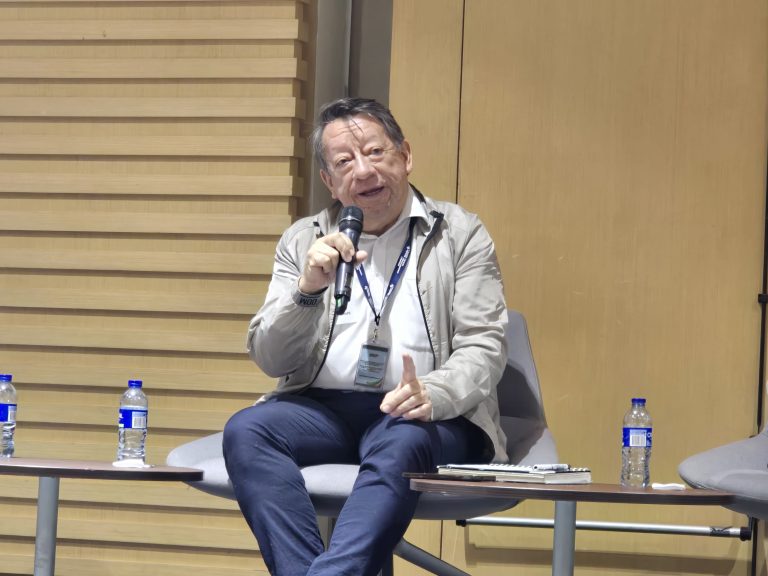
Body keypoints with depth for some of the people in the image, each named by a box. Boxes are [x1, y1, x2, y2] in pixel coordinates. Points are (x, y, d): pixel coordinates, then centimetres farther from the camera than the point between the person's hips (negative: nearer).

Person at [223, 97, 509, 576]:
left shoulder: (460, 234, 8)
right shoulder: (303, 241, 15)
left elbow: (483, 349, -1)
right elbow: (269, 360, 8)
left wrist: (432, 394, -23)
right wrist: (308, 288, -11)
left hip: (428, 415, -3)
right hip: (323, 410, 3)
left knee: (398, 446, -37)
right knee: (246, 430, -28)